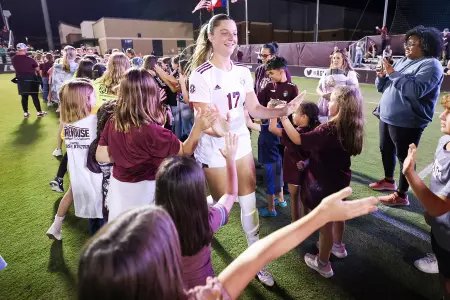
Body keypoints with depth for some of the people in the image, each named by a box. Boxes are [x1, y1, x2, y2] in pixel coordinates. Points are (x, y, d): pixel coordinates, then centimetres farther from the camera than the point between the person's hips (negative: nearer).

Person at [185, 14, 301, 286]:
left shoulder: (242, 71, 1)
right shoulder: (201, 75, -17)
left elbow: (254, 109, 3)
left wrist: (284, 111, -13)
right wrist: (220, 130, -41)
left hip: (242, 141, 5)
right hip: (214, 147, -5)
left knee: (249, 202, 11)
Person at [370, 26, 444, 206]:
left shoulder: (430, 65, -12)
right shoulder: (403, 61, 14)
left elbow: (416, 89, -28)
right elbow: (383, 87, 16)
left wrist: (393, 73, -23)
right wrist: (382, 76, -5)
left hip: (407, 122, -9)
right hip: (387, 117, 9)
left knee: (404, 157, -1)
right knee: (386, 150, 19)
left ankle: (401, 195, 10)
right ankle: (389, 181, 39)